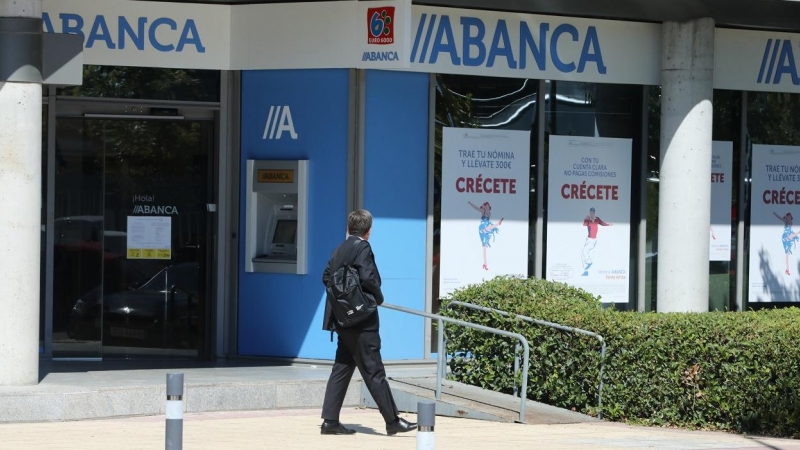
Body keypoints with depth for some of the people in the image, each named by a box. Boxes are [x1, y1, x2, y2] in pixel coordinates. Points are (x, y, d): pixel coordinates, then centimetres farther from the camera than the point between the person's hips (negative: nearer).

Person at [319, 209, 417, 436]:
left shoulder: (340, 249, 11)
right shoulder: (363, 248, -12)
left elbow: (326, 276, 13)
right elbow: (367, 277, -22)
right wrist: (378, 298, -6)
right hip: (361, 321, -8)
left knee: (342, 368, 11)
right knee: (374, 371, -5)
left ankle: (330, 420, 8)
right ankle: (393, 421, -1)